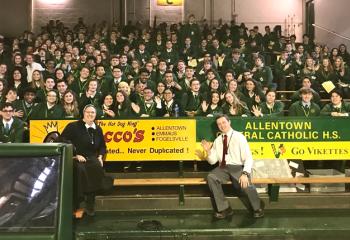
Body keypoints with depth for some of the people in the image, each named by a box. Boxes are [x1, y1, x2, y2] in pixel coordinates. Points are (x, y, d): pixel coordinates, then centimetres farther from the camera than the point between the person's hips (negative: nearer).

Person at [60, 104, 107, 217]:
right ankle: (75, 203, -17)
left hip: (92, 159, 4)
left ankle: (90, 204, -18)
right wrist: (76, 155, -15)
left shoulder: (98, 129, 17)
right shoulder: (73, 126, 3)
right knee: (81, 170, -36)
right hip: (76, 159, -3)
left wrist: (100, 157, 4)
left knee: (98, 167, -30)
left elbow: (102, 146, 25)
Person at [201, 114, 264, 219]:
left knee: (245, 183, -33)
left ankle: (258, 207, 2)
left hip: (238, 168, -4)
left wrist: (245, 174, -25)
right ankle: (224, 208, -12)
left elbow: (248, 158, -10)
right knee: (210, 177, -27)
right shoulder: (217, 140, 12)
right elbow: (212, 161, 12)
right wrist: (208, 151, -8)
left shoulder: (239, 137, -2)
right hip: (223, 168, 4)